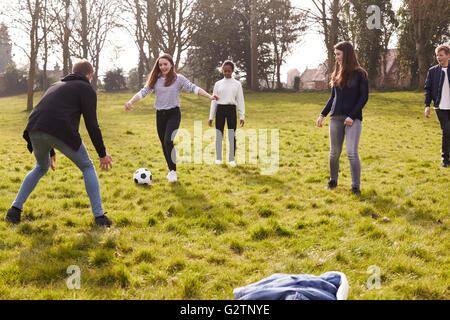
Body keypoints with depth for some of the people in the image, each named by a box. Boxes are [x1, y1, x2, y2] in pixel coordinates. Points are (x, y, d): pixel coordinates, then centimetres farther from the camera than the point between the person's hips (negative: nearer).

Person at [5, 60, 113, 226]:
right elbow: (92, 124, 3)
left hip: (35, 131, 6)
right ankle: (99, 216, 7)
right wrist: (102, 154, 8)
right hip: (62, 132, -5)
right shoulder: (86, 89, 13)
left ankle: (15, 209, 23)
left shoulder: (56, 85, 33)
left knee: (41, 168, 31)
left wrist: (51, 152, 42)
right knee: (87, 167, 14)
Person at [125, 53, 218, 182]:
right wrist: (131, 101, -13)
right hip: (160, 114, 4)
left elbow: (194, 88, -10)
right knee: (164, 144, 10)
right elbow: (143, 92, 3)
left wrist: (209, 96, -23)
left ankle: (173, 171, -10)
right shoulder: (155, 80, 7)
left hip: (173, 113, -4)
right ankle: (171, 170, 25)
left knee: (168, 141, -21)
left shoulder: (179, 79, -2)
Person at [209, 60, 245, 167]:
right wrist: (211, 117, 6)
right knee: (219, 135, 3)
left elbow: (240, 100, 5)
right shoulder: (218, 84, 7)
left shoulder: (237, 84, 6)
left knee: (232, 136, -1)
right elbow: (214, 101, 9)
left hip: (231, 109, -1)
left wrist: (242, 116, -1)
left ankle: (231, 159, 7)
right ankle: (218, 158, 12)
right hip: (220, 110, 1)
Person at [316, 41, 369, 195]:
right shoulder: (337, 74, 14)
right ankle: (333, 181, 25)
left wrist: (352, 116, -13)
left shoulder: (359, 74, -1)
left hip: (353, 118, -4)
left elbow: (364, 97, -4)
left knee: (352, 153, -10)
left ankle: (356, 187, -1)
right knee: (334, 153, 7)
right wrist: (322, 115, 10)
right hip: (336, 118, 5)